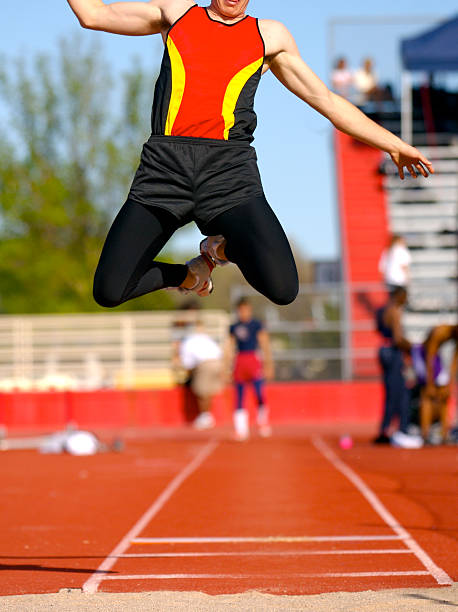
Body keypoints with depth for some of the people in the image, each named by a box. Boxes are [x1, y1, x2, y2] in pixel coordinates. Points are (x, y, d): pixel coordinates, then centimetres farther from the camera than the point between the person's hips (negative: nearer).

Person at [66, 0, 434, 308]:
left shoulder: (270, 36, 21)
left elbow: (325, 100, 24)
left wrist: (394, 144, 22)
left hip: (229, 171, -1)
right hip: (164, 168, 1)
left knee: (281, 289, -23)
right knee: (109, 292, -10)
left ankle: (225, 247, 12)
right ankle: (189, 274, 21)